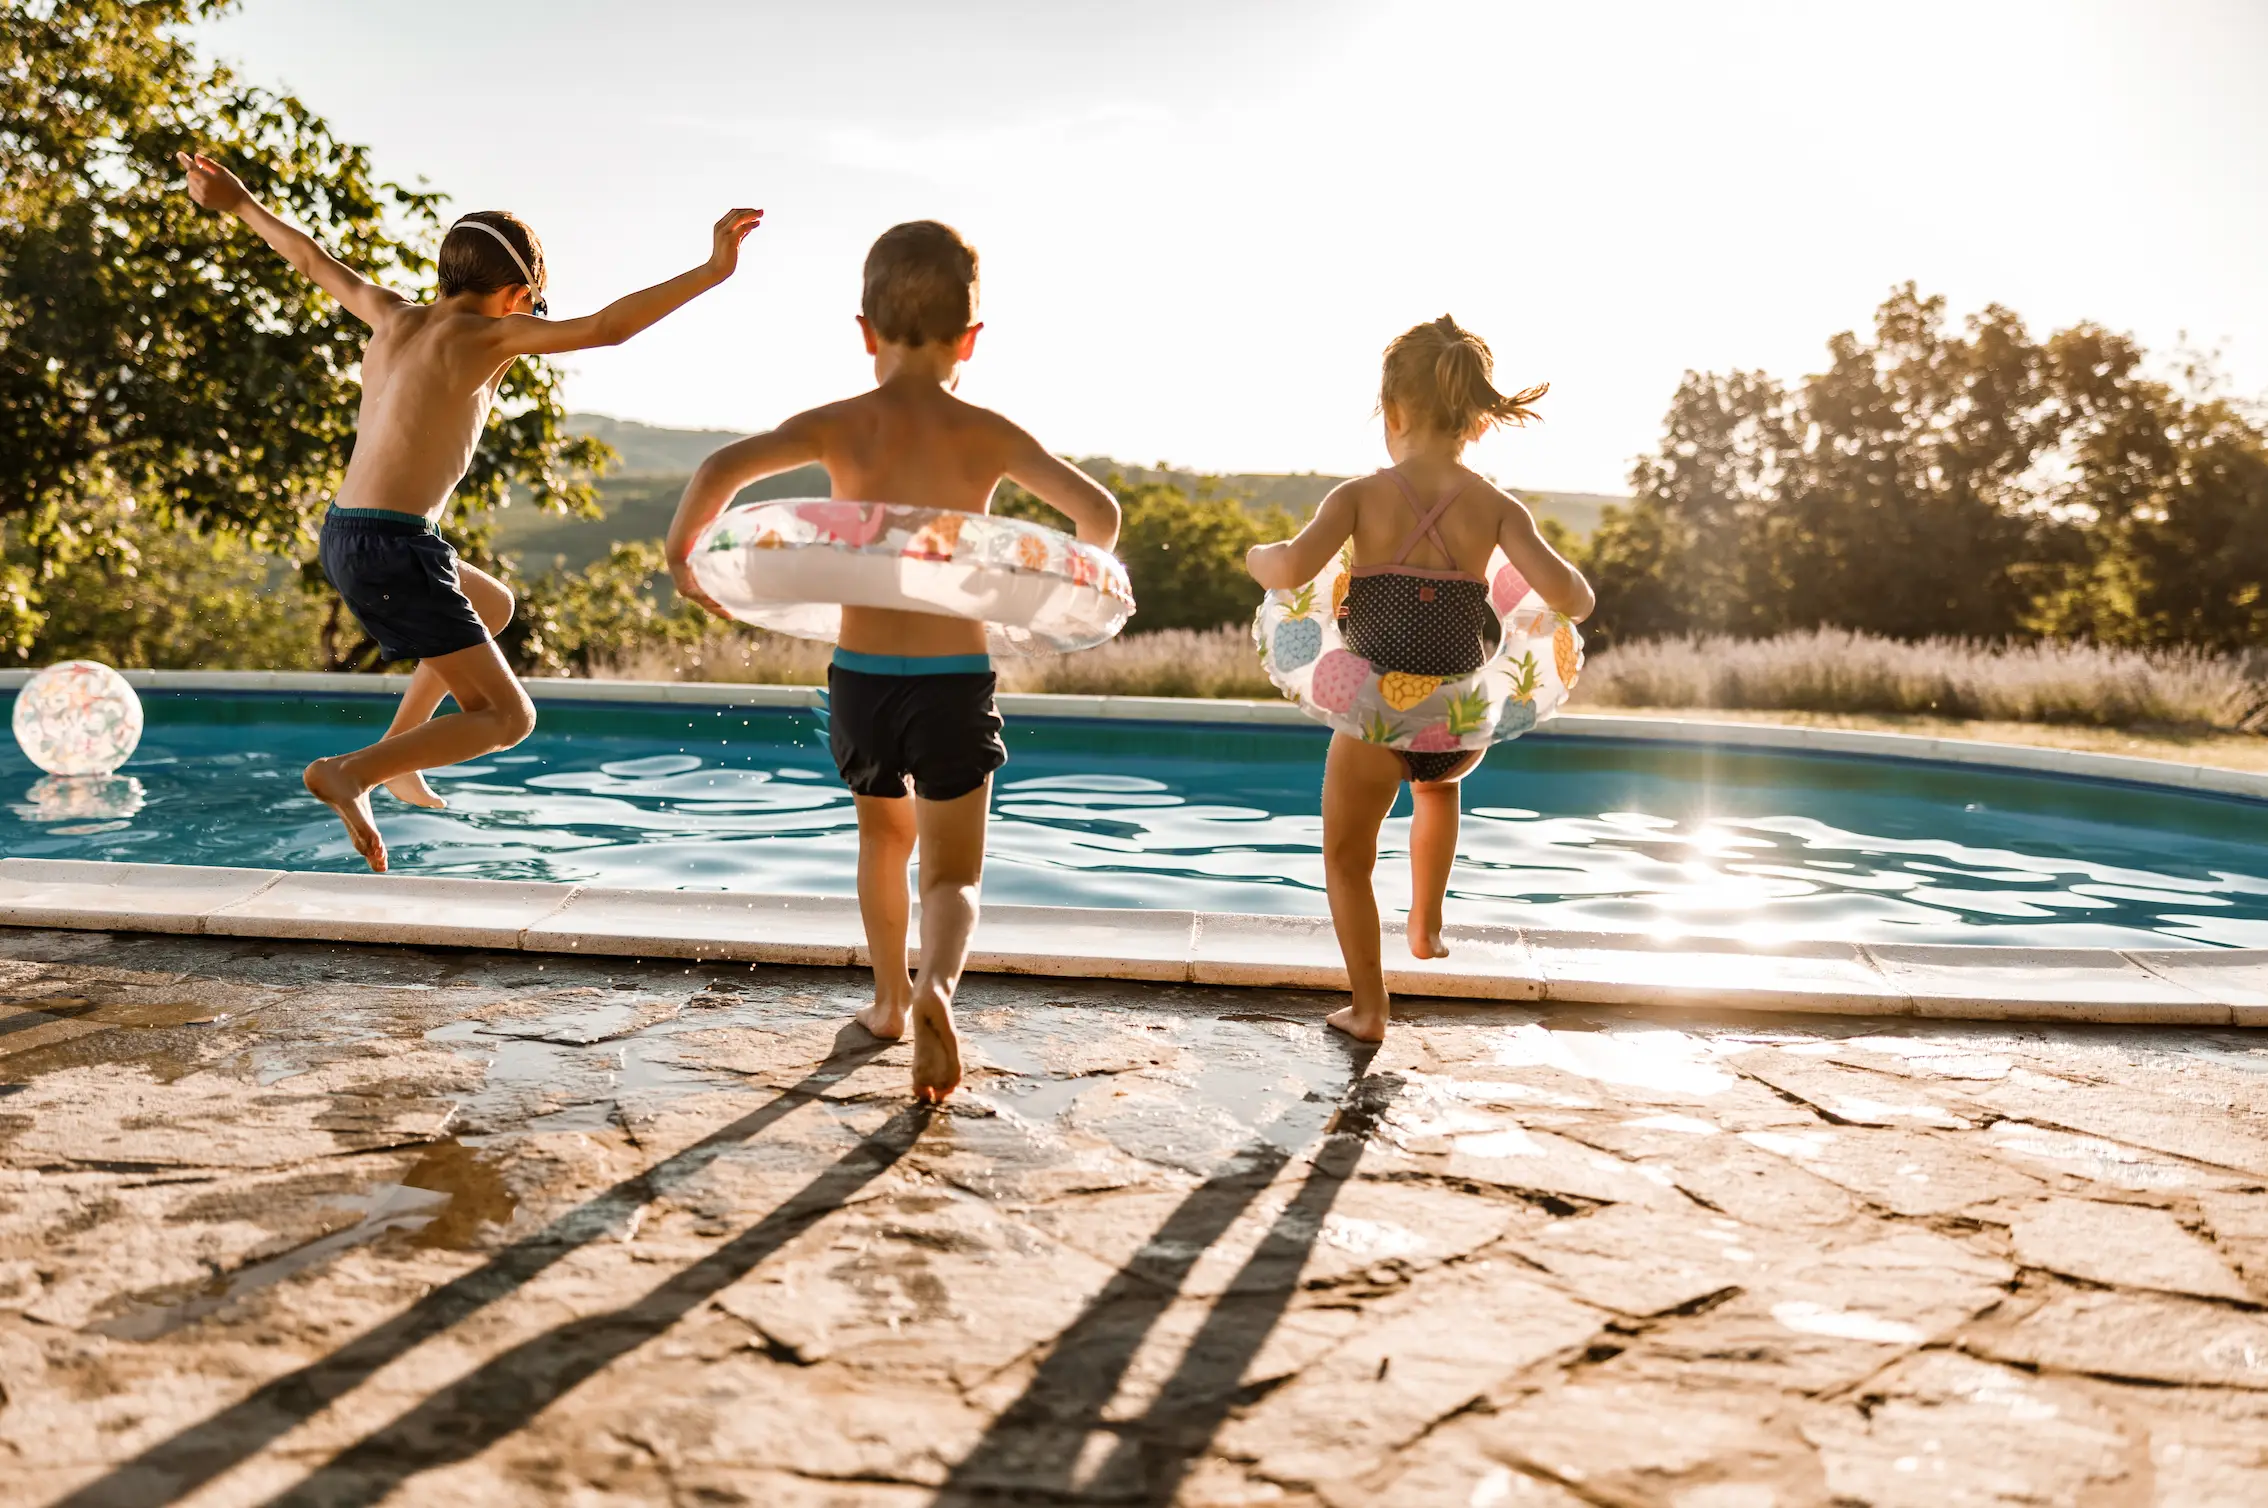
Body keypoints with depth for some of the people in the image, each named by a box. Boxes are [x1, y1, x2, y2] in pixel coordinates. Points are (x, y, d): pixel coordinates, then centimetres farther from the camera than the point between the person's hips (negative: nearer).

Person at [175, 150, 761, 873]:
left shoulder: (393, 315, 13)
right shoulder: (485, 334, -8)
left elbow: (312, 259, 29)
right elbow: (604, 327, -18)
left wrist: (238, 202, 46)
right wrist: (711, 272, -19)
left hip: (344, 538, 9)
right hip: (395, 547, -9)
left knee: (495, 605, 34)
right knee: (507, 717, -5)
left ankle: (394, 751, 31)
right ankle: (349, 771, -18)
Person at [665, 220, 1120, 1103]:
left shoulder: (840, 425, -3)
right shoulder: (987, 436, -1)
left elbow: (725, 467, -18)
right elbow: (1098, 511, -3)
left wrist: (682, 546, -2)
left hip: (861, 675, 1)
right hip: (956, 680, -1)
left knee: (885, 835, 26)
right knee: (951, 873, 6)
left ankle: (890, 997, 38)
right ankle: (934, 988, -24)